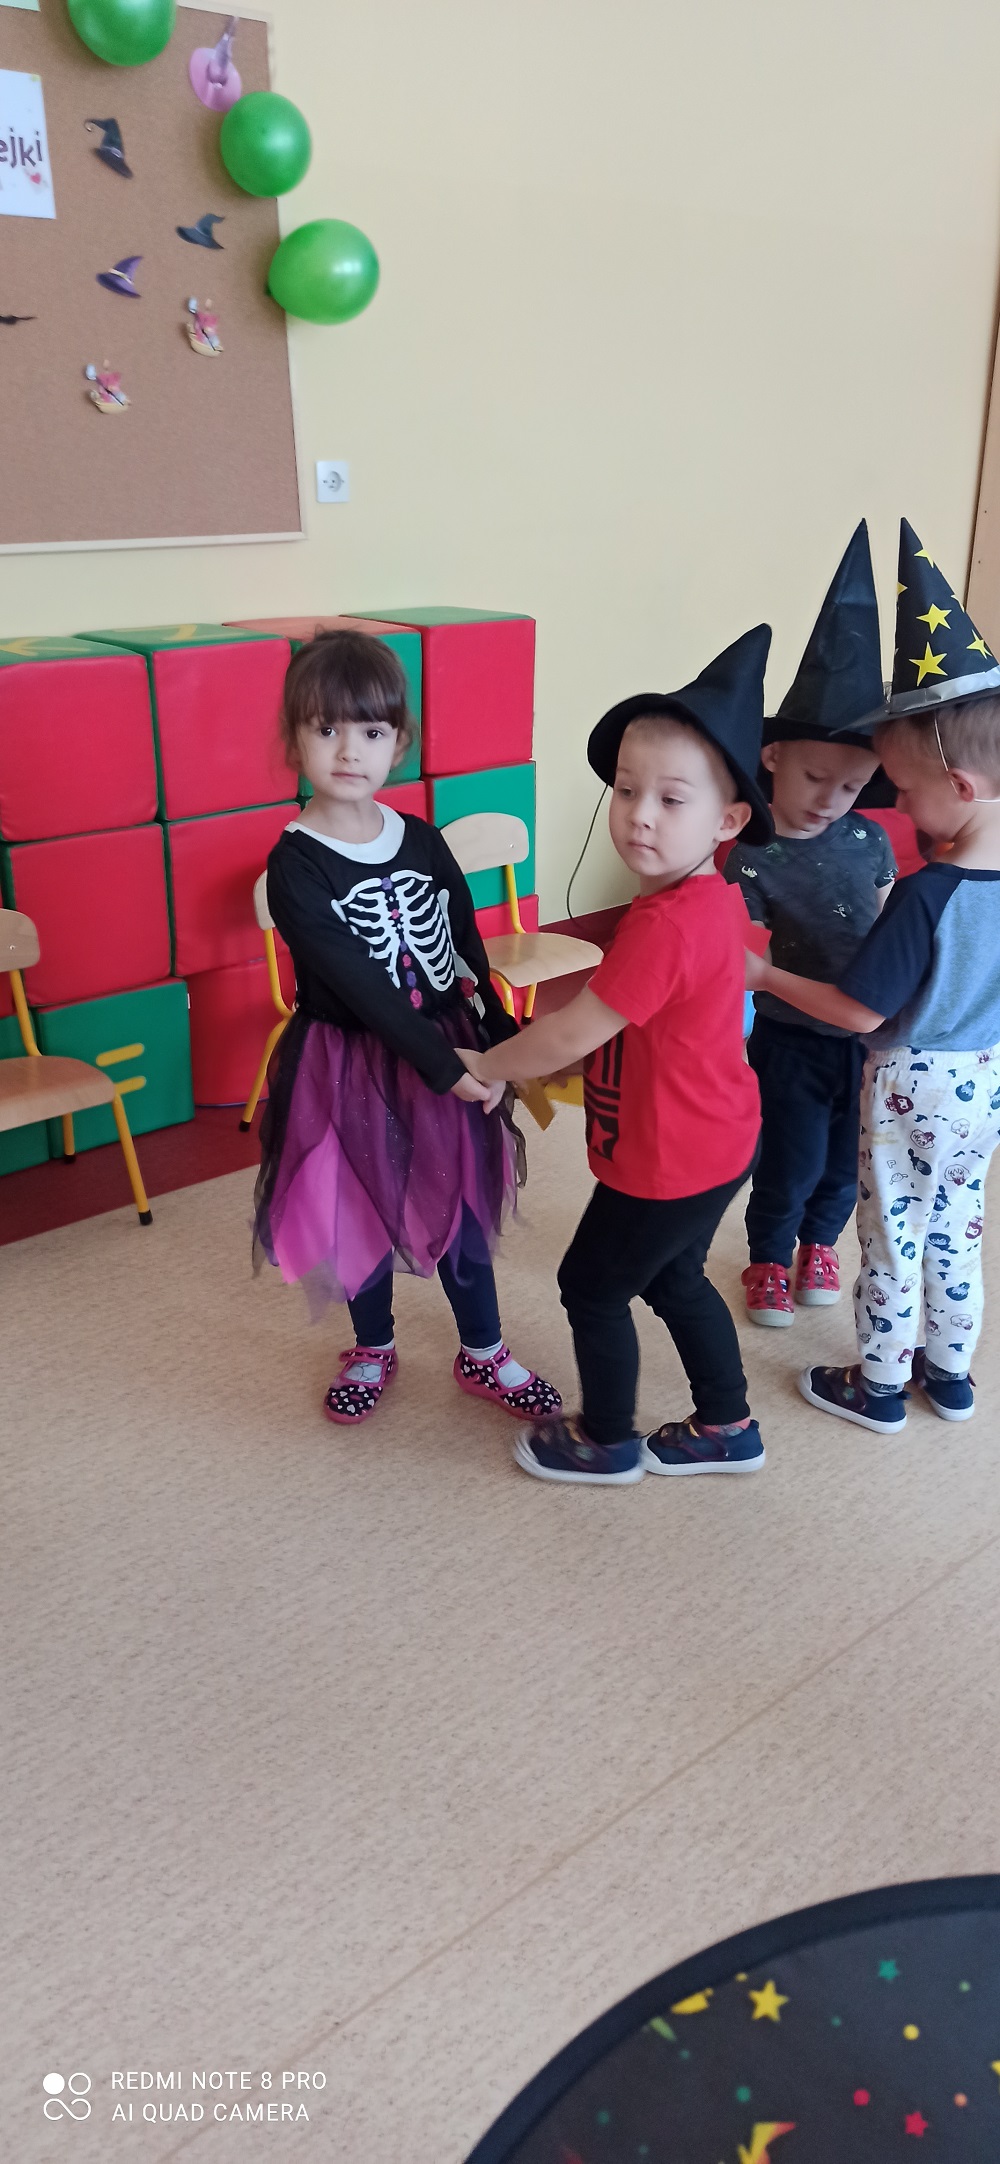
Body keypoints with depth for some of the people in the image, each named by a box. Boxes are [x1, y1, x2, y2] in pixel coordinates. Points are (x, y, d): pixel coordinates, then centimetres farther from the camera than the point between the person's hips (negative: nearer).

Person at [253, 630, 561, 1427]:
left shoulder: (423, 841, -2)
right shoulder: (294, 865, -16)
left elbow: (468, 953, 3)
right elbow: (356, 983, -22)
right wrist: (441, 1062, -25)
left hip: (452, 1055, 4)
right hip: (351, 1068, -3)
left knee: (464, 1209, 15)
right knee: (363, 1214, 15)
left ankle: (483, 1354, 36)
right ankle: (374, 1349, 40)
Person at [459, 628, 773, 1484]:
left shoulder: (665, 926, -31)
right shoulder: (716, 901, 0)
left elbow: (572, 1034, -25)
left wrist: (482, 1067, -9)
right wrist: (528, 1067, 8)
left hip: (666, 1161, -9)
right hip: (715, 1143, 9)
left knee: (591, 1287, 12)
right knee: (675, 1280, 26)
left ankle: (608, 1442, 33)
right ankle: (727, 1428, 41)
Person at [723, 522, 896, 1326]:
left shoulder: (870, 840, -3)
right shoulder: (752, 858, -17)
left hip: (868, 1034, 4)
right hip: (792, 1040, -4)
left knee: (846, 1161, 17)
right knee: (792, 1163, 8)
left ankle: (819, 1243, 46)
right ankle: (769, 1259, 36)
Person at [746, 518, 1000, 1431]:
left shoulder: (925, 895, -29)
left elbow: (861, 1011, -22)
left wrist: (767, 976, -12)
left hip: (913, 1085, -6)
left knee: (894, 1237, 12)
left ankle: (879, 1384, 30)